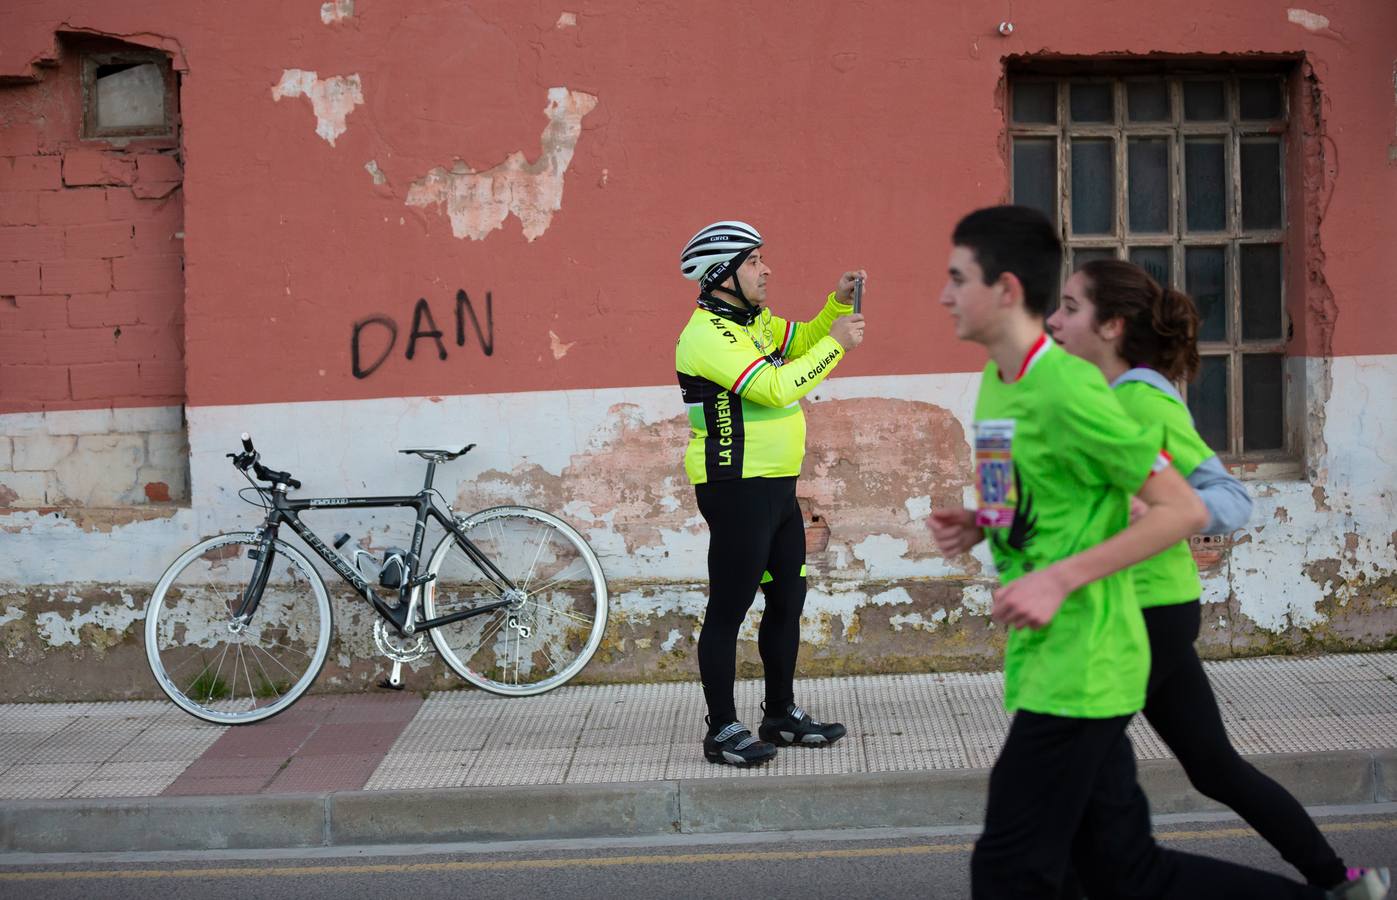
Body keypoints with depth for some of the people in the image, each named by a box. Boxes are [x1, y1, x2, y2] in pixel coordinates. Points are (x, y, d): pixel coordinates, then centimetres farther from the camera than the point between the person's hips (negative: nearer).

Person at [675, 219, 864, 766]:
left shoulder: (753, 321, 13)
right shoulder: (707, 334, -16)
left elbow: (803, 340, 25)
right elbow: (775, 387, -24)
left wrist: (839, 303, 7)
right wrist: (836, 343, -18)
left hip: (776, 486, 10)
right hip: (737, 490, -10)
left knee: (788, 600, 15)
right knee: (729, 609, -3)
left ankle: (781, 715, 27)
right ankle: (722, 731, 4)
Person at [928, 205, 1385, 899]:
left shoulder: (1066, 391, -17)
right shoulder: (996, 383, 11)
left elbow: (1183, 509, -17)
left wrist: (1060, 579, -22)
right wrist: (976, 524, 4)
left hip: (1078, 675, -9)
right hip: (1040, 662, 9)